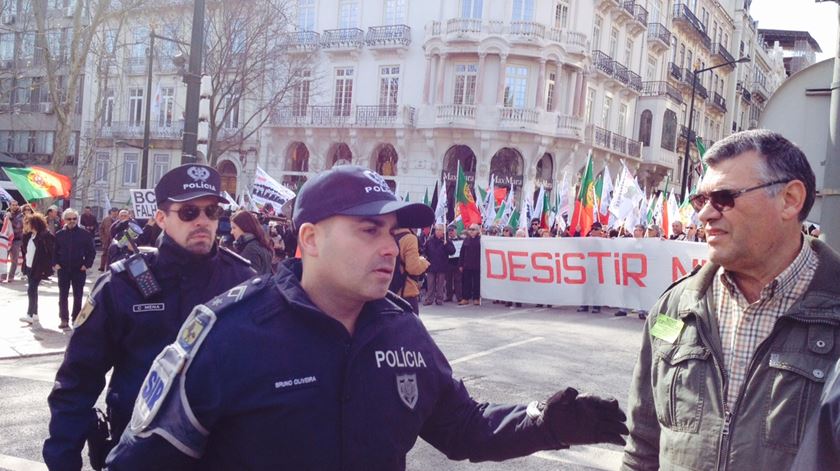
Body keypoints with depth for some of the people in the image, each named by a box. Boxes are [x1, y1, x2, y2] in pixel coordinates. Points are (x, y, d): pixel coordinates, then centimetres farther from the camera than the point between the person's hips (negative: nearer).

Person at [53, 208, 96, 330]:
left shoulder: (85, 234, -2)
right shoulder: (59, 235, 3)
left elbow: (92, 251, 1)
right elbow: (54, 251, 8)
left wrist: (87, 264, -8)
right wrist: (55, 264, -5)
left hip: (79, 269, -1)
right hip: (63, 269, 1)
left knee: (78, 295, 7)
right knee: (63, 295, 3)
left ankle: (76, 318, 18)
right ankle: (64, 319, 8)